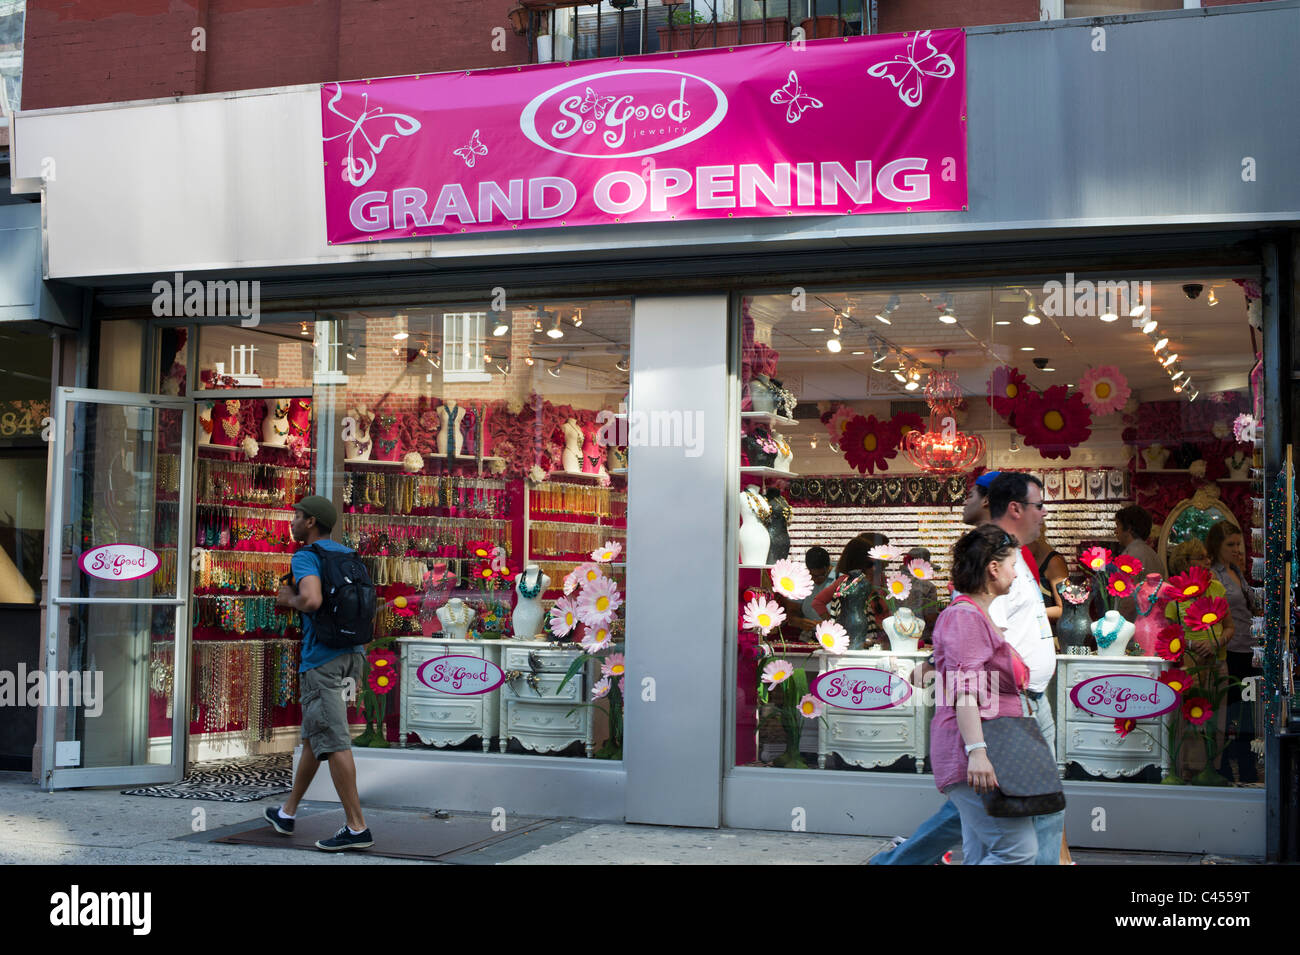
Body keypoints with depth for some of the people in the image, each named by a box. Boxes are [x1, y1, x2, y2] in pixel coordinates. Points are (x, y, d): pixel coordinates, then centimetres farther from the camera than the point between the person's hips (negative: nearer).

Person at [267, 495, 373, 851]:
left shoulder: (305, 557, -9)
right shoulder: (346, 555, 16)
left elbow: (312, 600, -27)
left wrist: (289, 599, -7)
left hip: (322, 659, -9)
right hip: (350, 654, 9)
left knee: (332, 742, -7)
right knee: (313, 735, 20)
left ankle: (357, 828, -8)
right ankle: (287, 814, 32)